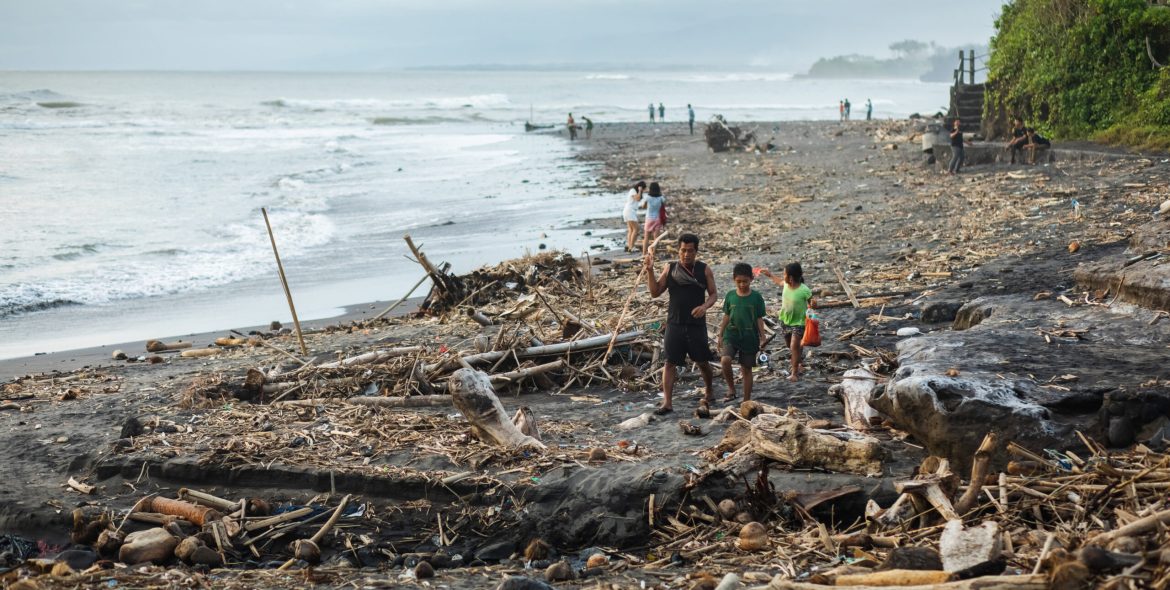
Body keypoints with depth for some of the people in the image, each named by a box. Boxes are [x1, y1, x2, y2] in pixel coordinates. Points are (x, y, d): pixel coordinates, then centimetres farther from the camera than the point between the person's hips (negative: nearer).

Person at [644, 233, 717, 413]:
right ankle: (667, 403, -2)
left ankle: (709, 393, 34)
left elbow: (713, 294, 3)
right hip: (674, 324, 0)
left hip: (697, 324, 0)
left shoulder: (704, 270, -1)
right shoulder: (670, 269, 1)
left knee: (702, 362, 11)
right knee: (670, 363, -3)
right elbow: (655, 292, 2)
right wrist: (650, 271, -10)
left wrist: (704, 306, -18)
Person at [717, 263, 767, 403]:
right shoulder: (730, 296, 2)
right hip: (731, 335, 1)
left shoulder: (756, 297, -3)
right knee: (725, 360, -24)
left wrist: (762, 338, -2)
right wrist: (720, 336, 9)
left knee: (746, 369, 5)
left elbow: (759, 319, 1)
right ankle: (731, 389, -4)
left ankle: (746, 401, 17)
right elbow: (726, 317, 9)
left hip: (749, 338, -1)